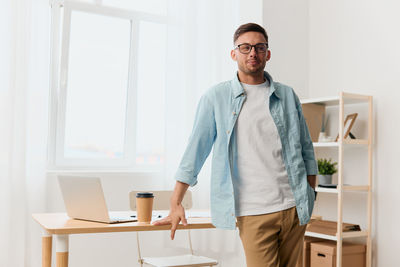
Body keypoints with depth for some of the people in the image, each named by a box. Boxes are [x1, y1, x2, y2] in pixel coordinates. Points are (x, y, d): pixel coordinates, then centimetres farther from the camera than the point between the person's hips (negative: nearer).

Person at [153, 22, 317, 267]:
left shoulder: (287, 96, 10)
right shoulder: (216, 98, 3)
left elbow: (306, 149, 15)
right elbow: (197, 149, 2)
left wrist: (310, 198, 11)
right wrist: (176, 203, 0)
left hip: (294, 207, 3)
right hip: (253, 212, -3)